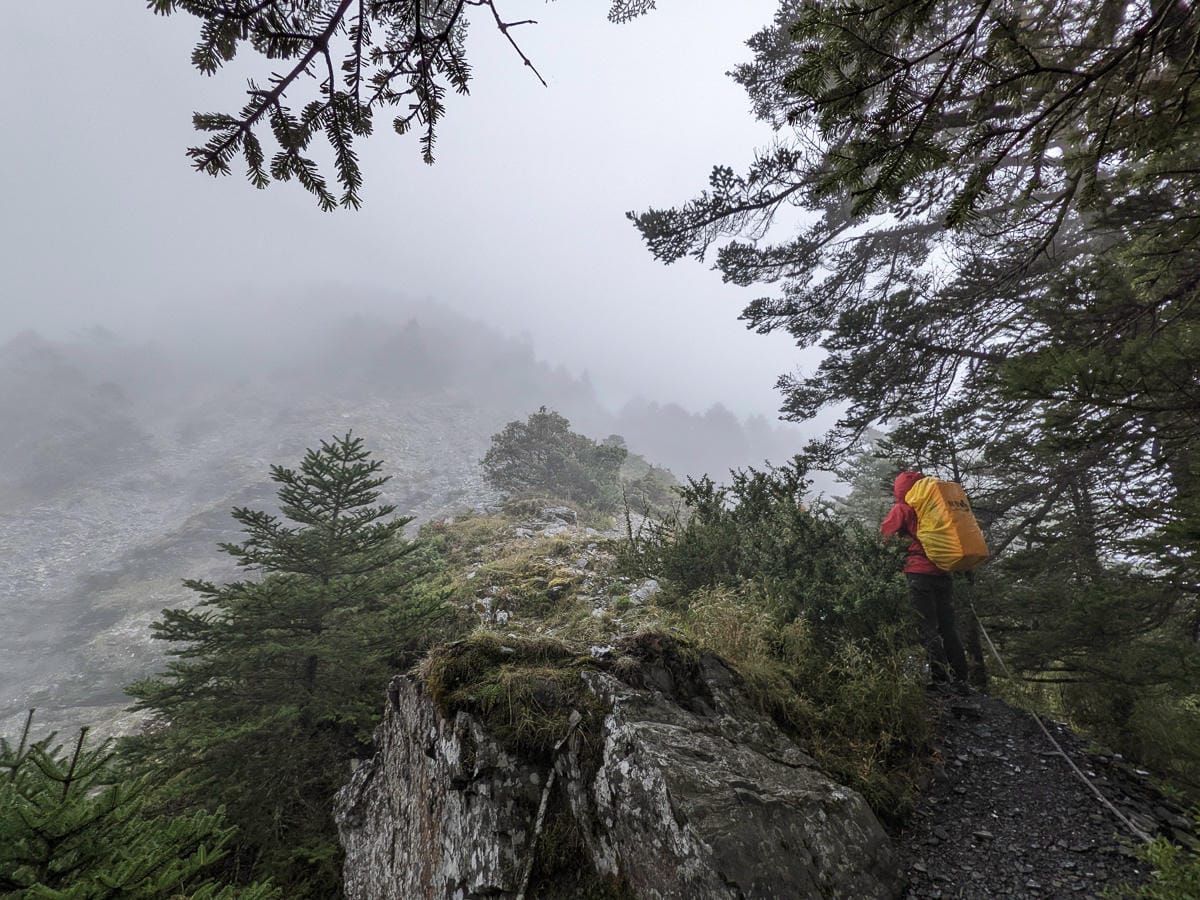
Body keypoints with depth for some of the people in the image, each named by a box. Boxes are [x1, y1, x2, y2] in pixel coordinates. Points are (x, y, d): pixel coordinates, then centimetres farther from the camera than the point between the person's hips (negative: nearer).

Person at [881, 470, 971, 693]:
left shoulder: (902, 509, -2)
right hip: (944, 572, 6)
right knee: (947, 627, 12)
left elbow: (884, 535, -6)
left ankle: (941, 678, -6)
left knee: (929, 628, -3)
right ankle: (959, 679, 14)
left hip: (920, 573, -6)